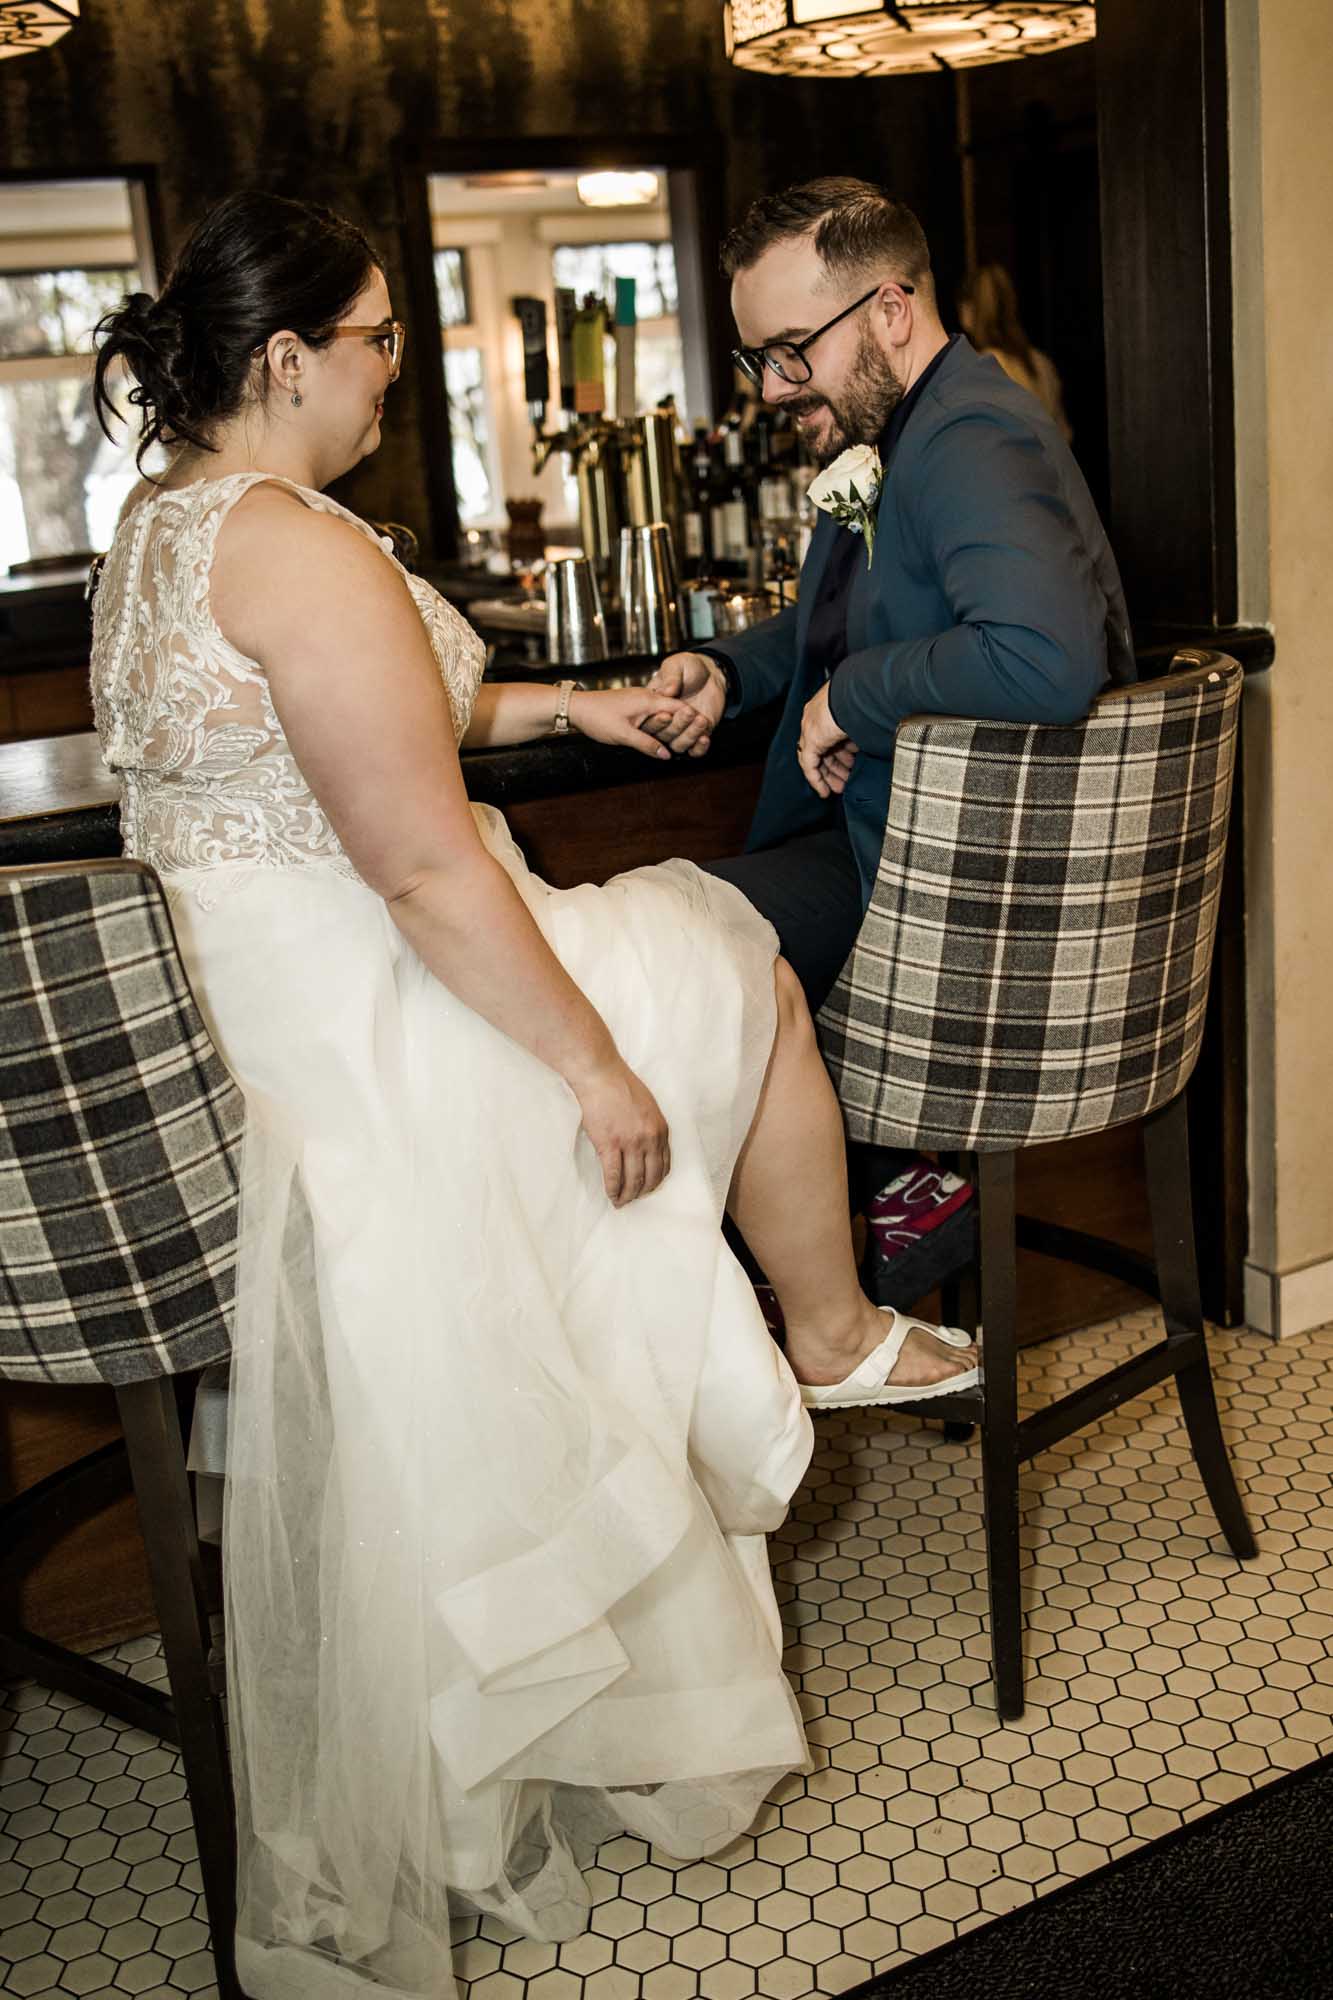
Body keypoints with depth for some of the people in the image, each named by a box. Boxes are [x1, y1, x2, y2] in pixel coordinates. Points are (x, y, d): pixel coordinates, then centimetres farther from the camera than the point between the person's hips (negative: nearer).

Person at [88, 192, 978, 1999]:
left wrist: (563, 703, 23)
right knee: (746, 980, 10)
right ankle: (835, 1341, 29)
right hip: (376, 1031, -10)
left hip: (240, 1017, 10)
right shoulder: (303, 552, -23)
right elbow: (424, 864, -27)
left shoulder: (159, 523, 11)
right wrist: (599, 1066, -20)